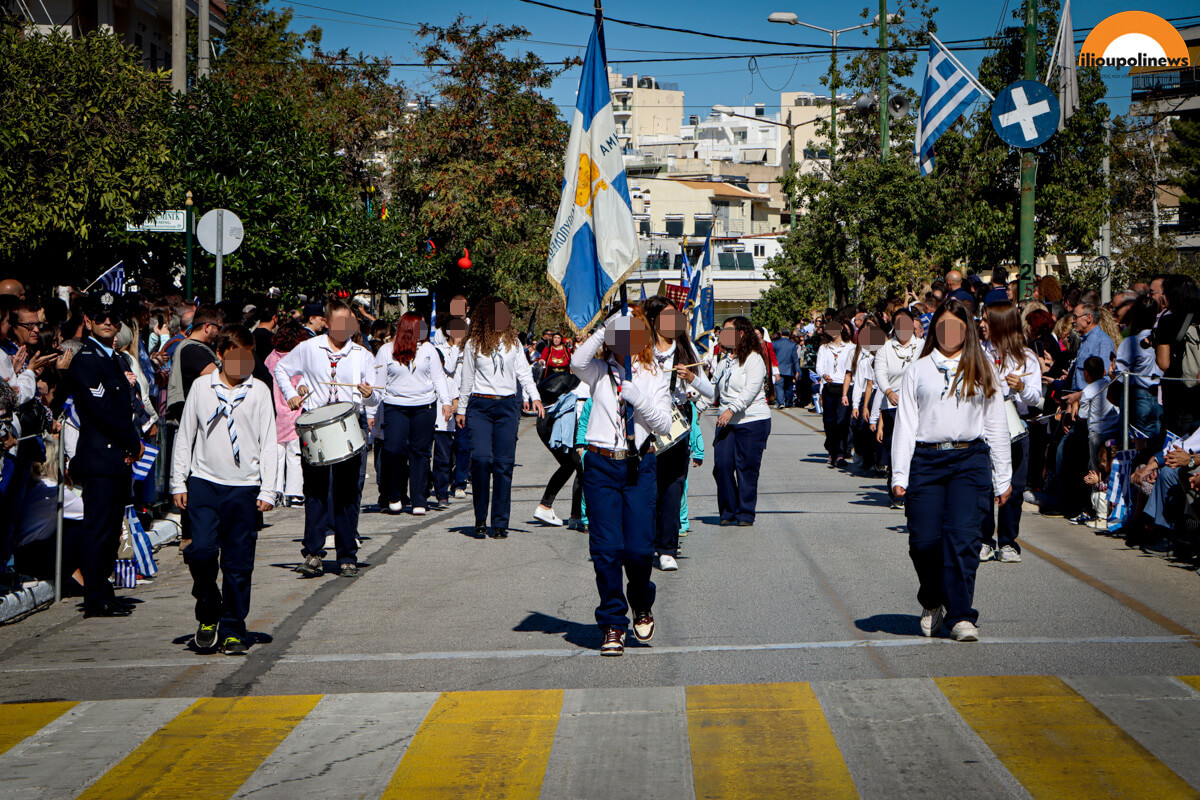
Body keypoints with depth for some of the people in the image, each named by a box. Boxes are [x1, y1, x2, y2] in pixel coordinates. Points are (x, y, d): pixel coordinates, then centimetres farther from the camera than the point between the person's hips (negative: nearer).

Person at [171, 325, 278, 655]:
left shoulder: (259, 391, 4)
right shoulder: (201, 387, 6)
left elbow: (268, 443, 5)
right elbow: (184, 437, 11)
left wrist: (267, 490, 0)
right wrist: (178, 483, 7)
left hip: (244, 486, 0)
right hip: (204, 482, 0)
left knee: (238, 562, 1)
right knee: (201, 551, -13)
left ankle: (232, 629, 13)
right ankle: (209, 612, 12)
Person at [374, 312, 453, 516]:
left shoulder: (428, 349, 9)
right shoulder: (386, 352, 3)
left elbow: (438, 377, 10)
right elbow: (378, 383, 6)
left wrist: (446, 401, 0)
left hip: (424, 407, 2)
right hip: (395, 407, -2)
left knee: (420, 452, 1)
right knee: (393, 450, -14)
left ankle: (419, 501, 7)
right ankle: (394, 497, 6)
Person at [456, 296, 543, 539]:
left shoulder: (513, 342, 10)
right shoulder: (474, 344, 6)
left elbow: (524, 372, 8)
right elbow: (467, 379, 12)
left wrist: (534, 397, -6)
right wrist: (461, 409, 11)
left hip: (507, 406, 2)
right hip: (480, 407, -2)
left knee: (504, 464, -2)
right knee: (481, 458, -16)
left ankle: (500, 523, 3)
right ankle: (480, 519, -4)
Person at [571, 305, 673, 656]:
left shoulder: (652, 376, 8)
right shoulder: (600, 371, 6)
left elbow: (664, 424, -1)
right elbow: (577, 362, -18)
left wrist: (637, 397, -15)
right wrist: (604, 328, -20)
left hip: (639, 465, 0)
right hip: (601, 464, 0)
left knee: (639, 549, -5)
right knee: (606, 548, -3)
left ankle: (642, 604, 27)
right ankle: (613, 625, 10)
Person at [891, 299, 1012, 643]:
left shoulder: (982, 370, 14)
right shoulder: (918, 370, 13)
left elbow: (996, 424, 14)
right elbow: (905, 424, 9)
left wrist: (1002, 477, 10)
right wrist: (899, 475, 1)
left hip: (969, 461, 0)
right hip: (926, 460, 0)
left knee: (962, 538, -12)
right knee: (924, 541, -4)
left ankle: (961, 615, -6)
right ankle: (932, 603, 22)